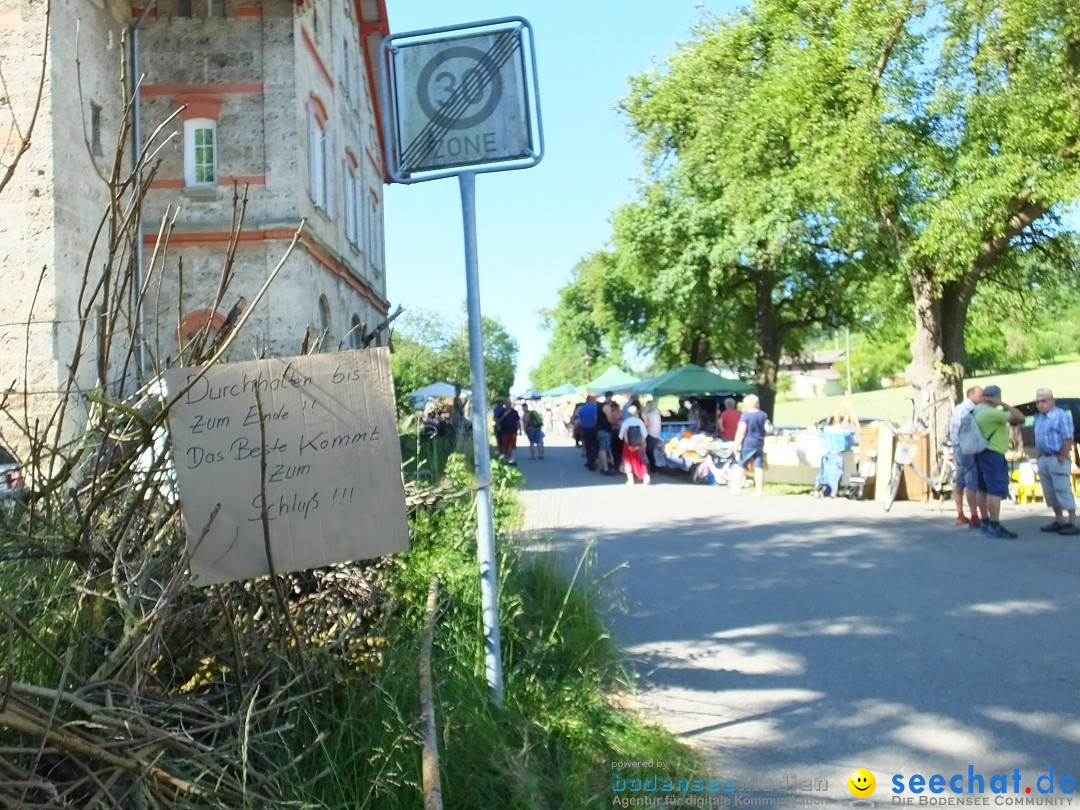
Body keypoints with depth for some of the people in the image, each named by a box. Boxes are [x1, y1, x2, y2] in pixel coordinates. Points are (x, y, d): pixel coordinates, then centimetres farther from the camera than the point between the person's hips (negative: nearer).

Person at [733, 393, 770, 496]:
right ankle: (759, 490, 1)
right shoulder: (763, 415, 6)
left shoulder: (745, 416, -13)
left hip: (748, 443, -5)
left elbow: (741, 432, -17)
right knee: (759, 467, 3)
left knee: (741, 465, 7)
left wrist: (736, 446, -15)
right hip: (760, 443, 5)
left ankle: (737, 487, 8)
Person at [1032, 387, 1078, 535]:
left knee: (1063, 491, -7)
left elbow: (1068, 440, -16)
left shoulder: (1061, 415, -12)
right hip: (1043, 459, 8)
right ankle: (1059, 521, 20)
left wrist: (1062, 458, -16)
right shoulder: (1038, 417, 13)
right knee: (1050, 492, 11)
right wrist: (1040, 456, 11)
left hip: (1057, 459, -8)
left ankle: (1073, 523, -2)